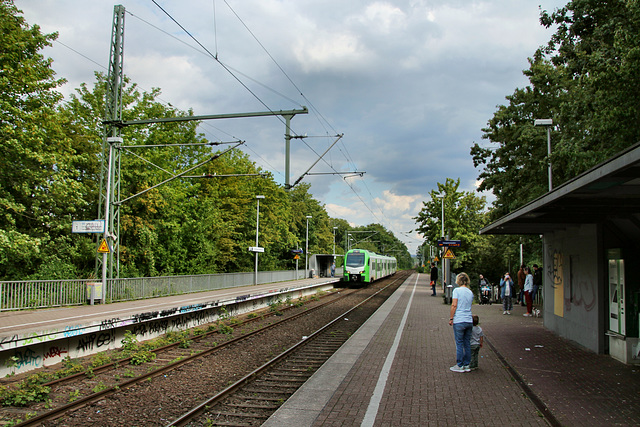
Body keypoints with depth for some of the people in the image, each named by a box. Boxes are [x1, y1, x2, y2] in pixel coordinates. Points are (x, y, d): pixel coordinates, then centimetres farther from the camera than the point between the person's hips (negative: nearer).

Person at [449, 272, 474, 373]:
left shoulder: (457, 290, -7)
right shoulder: (470, 292, 11)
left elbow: (454, 305, -13)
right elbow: (469, 305, 16)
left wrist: (451, 318, -6)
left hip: (459, 321, -5)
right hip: (469, 321, 6)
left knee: (459, 344, 1)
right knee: (467, 344, 11)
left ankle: (460, 366, 6)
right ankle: (467, 365, 17)